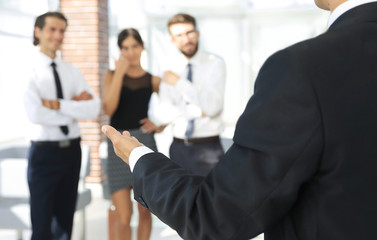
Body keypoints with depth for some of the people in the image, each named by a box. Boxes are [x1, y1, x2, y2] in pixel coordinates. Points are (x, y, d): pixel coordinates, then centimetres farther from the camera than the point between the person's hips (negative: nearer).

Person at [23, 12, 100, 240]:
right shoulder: (30, 70, -7)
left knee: (65, 220, 16)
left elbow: (94, 109, -6)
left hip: (72, 150, 5)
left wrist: (57, 104, -16)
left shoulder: (72, 72, 7)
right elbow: (35, 114, -21)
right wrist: (74, 107, -12)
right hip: (45, 151, -5)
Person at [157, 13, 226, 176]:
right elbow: (164, 113, -4)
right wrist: (199, 111, -15)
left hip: (208, 148, -3)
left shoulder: (215, 64, -4)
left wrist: (179, 82, -14)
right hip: (179, 147, 4)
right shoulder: (170, 69, 5)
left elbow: (212, 107, -16)